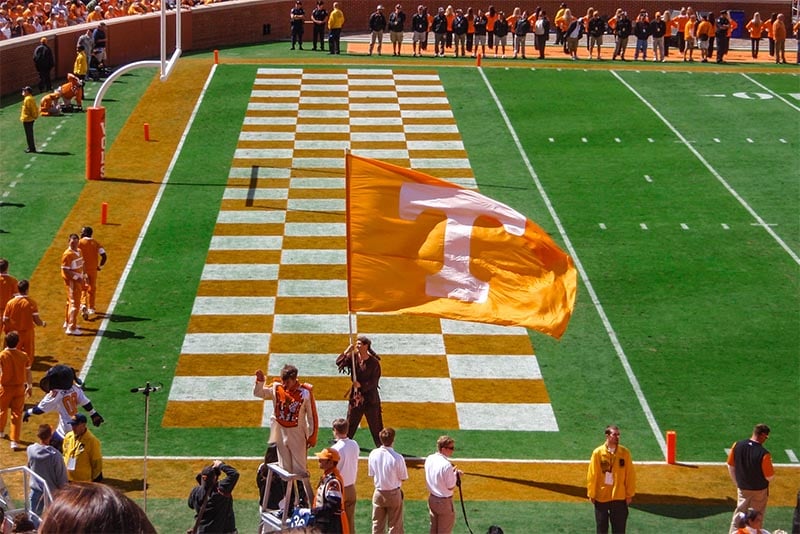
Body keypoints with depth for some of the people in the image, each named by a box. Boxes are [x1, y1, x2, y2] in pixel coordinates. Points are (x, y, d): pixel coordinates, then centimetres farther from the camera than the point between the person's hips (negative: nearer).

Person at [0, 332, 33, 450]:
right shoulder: (23, 356, -10)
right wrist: (29, 386, 10)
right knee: (17, 414, 7)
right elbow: (28, 373, -2)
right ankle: (14, 441, 3)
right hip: (19, 388, 1)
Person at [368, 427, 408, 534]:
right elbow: (403, 478, -11)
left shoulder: (373, 454, -10)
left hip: (378, 493, 4)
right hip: (393, 494, -4)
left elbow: (372, 474, 0)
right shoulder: (397, 458, -22)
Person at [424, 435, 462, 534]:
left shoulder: (429, 459, -3)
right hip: (444, 501, -7)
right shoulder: (447, 465, -27)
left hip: (431, 499, 7)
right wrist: (455, 475, -3)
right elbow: (451, 487, -19)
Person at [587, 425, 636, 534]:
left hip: (619, 498, 0)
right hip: (601, 497, 0)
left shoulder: (625, 452, -3)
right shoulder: (598, 452, -6)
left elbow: (630, 475, 1)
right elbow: (592, 475, -2)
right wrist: (591, 494, -1)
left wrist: (630, 494, 1)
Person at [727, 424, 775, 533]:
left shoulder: (737, 445, -12)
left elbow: (730, 467, 0)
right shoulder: (764, 454, -28)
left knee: (740, 512, 20)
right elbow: (770, 477, -19)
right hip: (759, 490, -4)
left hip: (742, 488, 4)